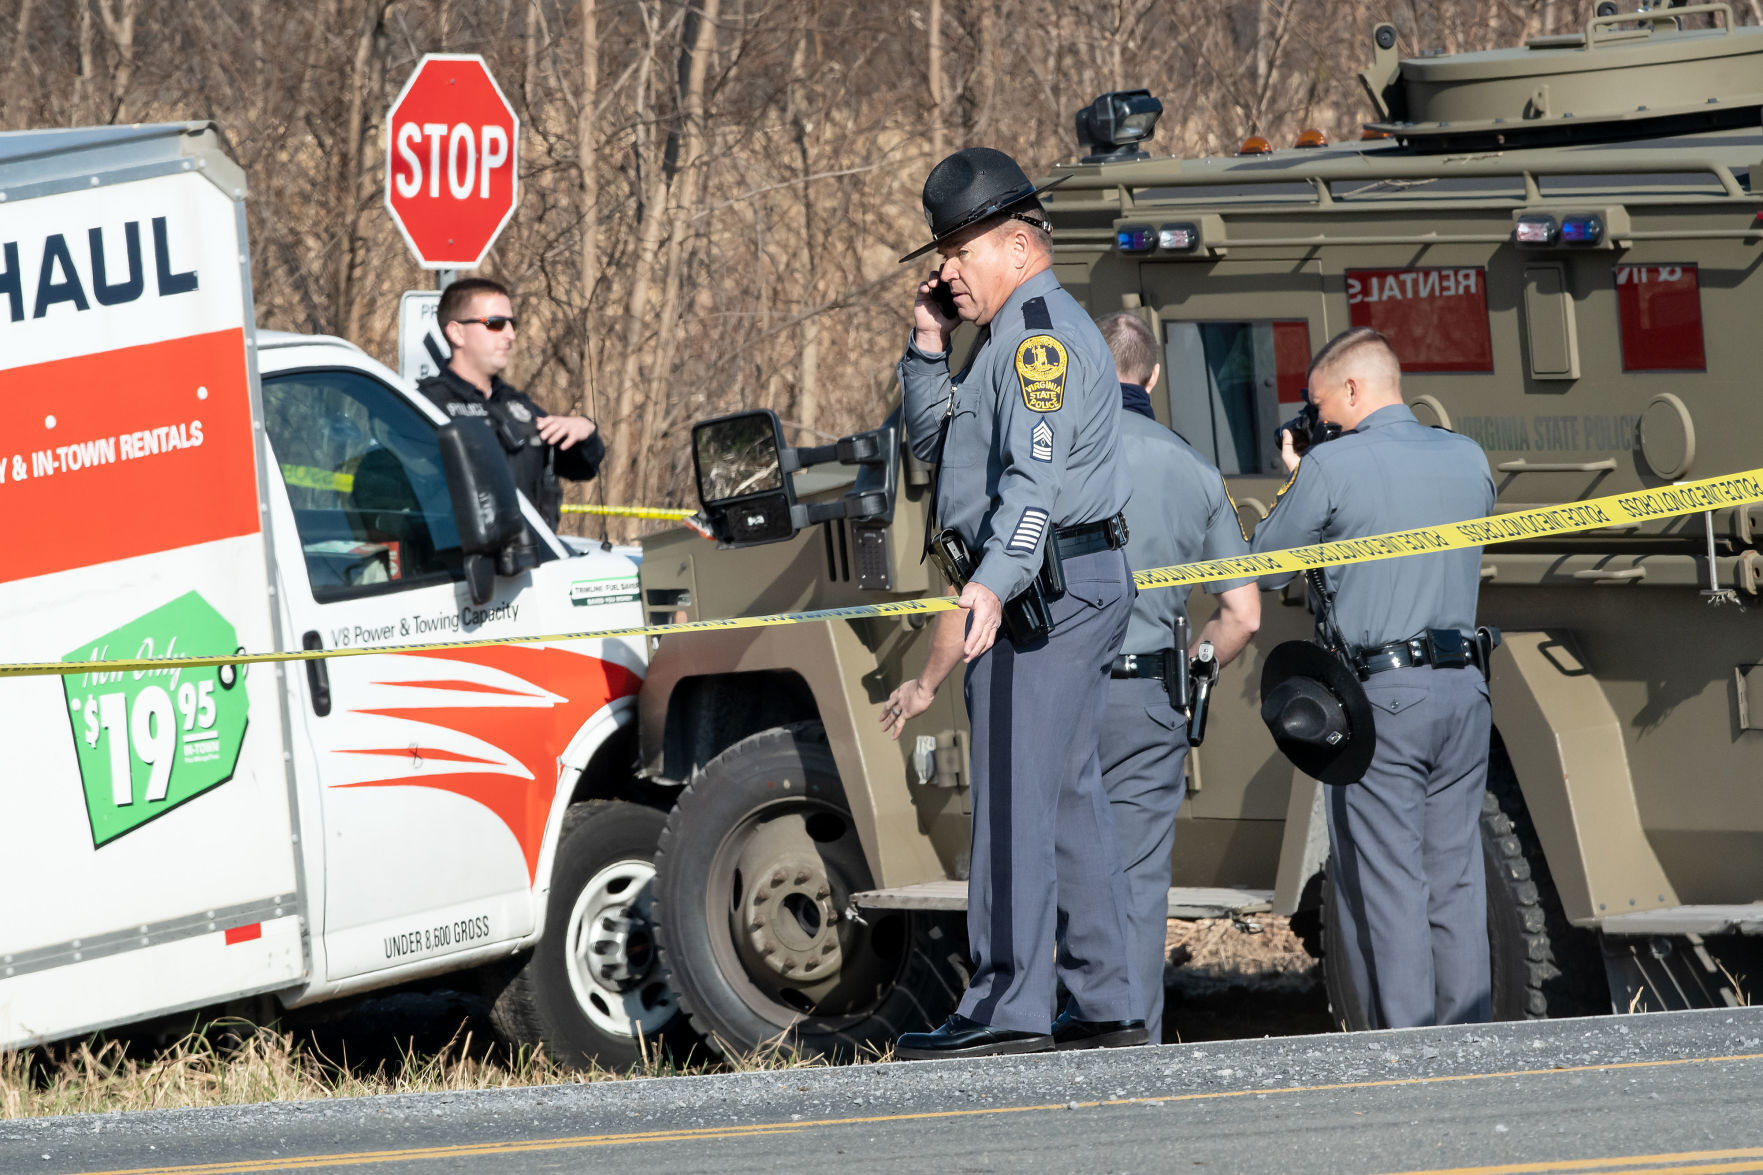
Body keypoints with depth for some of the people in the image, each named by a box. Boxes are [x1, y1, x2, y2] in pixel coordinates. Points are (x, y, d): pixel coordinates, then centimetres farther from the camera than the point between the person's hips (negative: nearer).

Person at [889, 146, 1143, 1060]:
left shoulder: (1042, 331, -13)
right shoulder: (1012, 334, 21)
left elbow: (1036, 472, -26)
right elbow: (934, 441, 25)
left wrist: (994, 582, -37)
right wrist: (928, 348, 11)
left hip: (1042, 589, -11)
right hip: (1070, 593, 11)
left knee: (1013, 800, -13)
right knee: (1071, 798, 13)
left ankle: (1009, 1007, -16)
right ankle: (1108, 1005, 17)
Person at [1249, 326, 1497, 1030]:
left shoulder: (1331, 467, -8)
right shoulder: (1469, 460, 9)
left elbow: (1266, 567, 2)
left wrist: (1296, 482, 18)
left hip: (1377, 694, -5)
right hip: (1463, 687, 6)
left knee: (1386, 886, -3)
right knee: (1457, 880, 10)